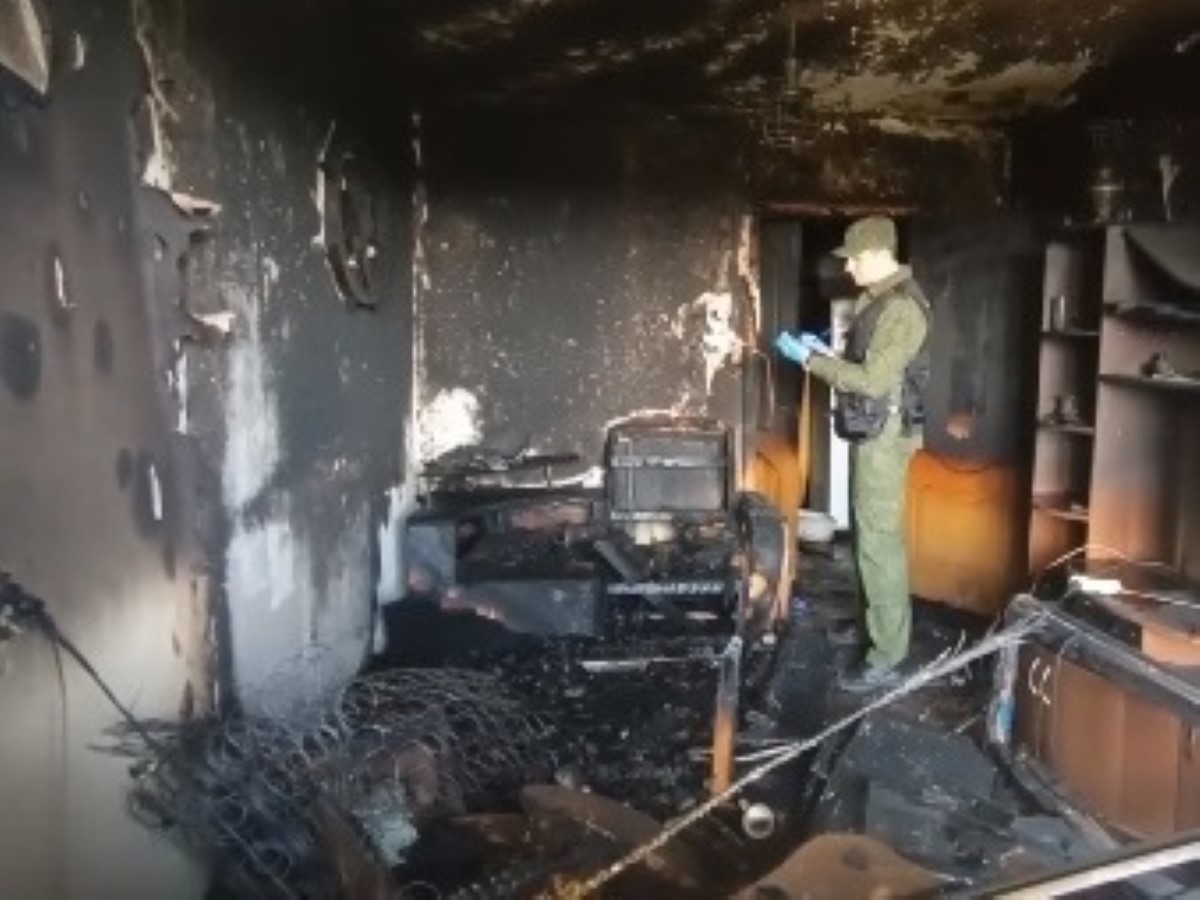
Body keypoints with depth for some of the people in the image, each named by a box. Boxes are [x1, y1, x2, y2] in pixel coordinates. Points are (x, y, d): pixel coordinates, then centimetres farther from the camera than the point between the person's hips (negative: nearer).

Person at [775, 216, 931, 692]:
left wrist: (810, 360, -19)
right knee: (871, 535, 19)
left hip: (885, 436, -10)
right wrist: (823, 351, 6)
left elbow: (873, 380, -25)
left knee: (880, 541, -6)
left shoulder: (902, 308, -20)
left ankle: (887, 657, 1)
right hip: (870, 433, 10)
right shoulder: (876, 299, 12)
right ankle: (880, 623, 34)